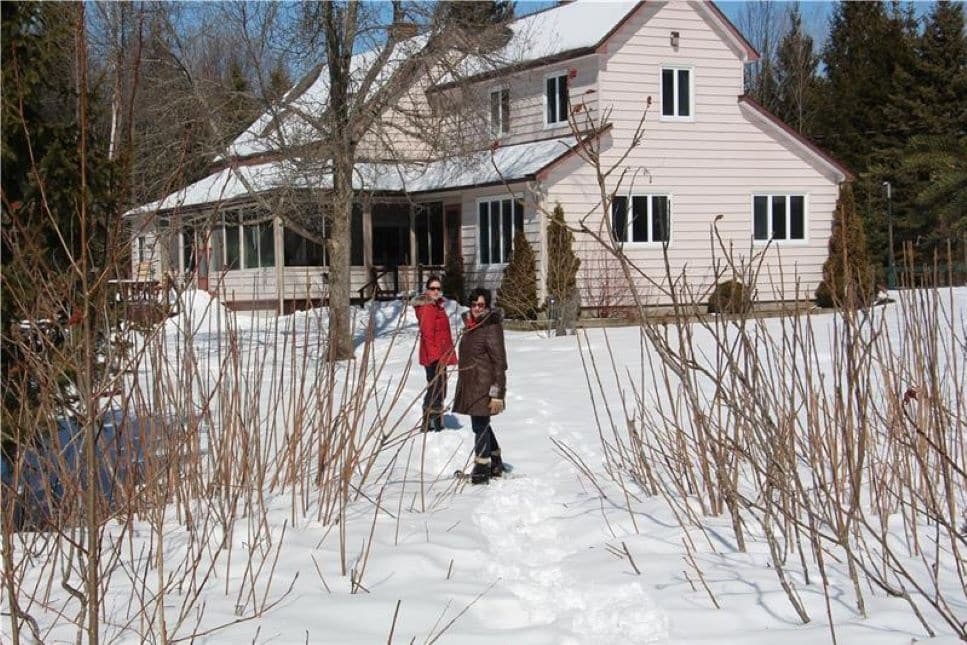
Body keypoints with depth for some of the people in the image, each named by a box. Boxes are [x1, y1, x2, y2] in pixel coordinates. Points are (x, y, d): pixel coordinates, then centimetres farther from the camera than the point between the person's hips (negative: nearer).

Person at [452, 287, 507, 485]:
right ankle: (495, 463, 33)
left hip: (483, 385, -9)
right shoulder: (471, 324, 11)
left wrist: (497, 393, -20)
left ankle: (482, 468, 5)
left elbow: (500, 362, -17)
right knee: (481, 424, 19)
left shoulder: (491, 328, -15)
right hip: (470, 384, 9)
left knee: (480, 426, -5)